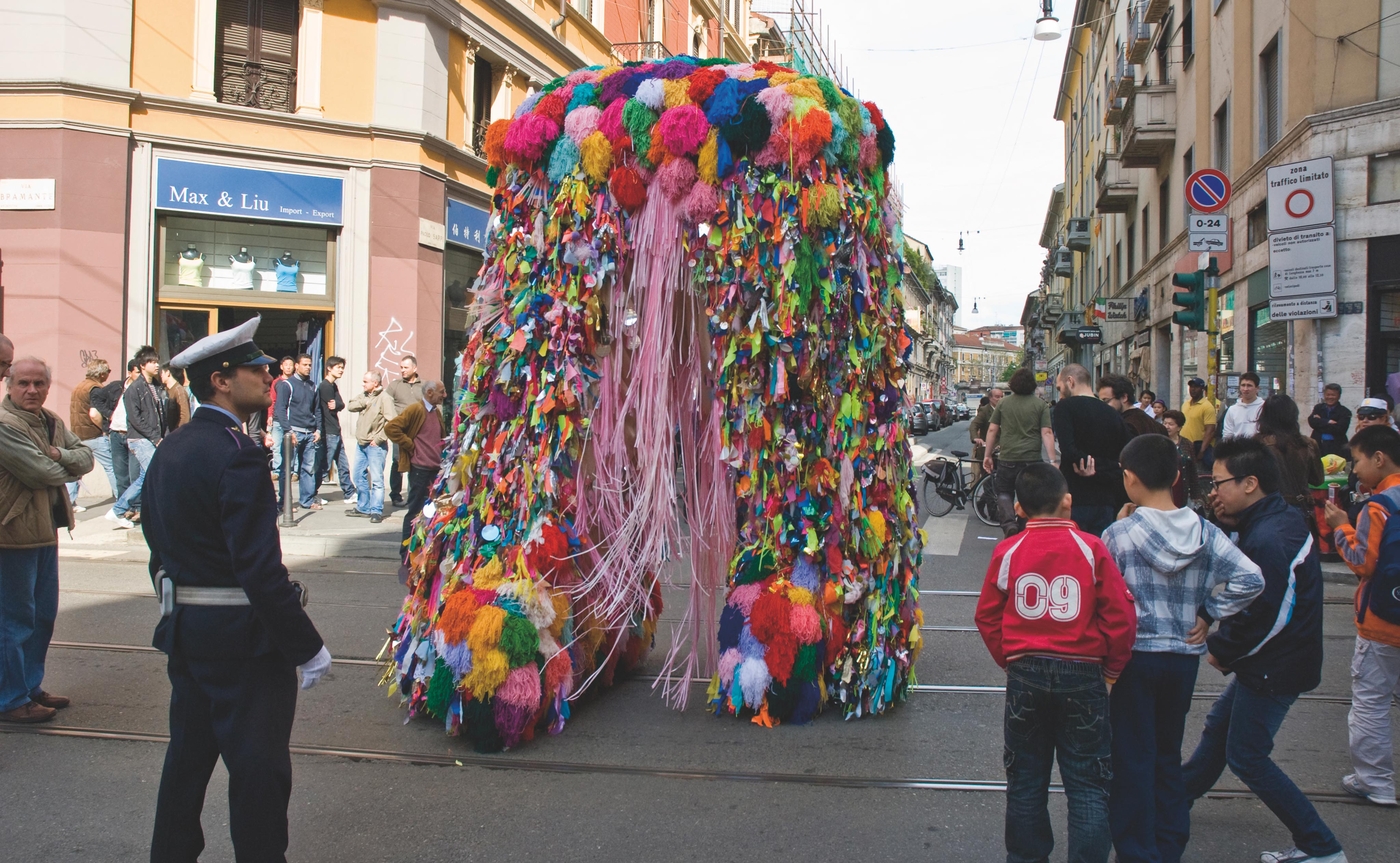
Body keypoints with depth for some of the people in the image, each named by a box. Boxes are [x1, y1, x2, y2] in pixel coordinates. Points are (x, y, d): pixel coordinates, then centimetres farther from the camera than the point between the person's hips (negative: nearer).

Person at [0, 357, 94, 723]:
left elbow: (86, 457, 8)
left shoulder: (52, 421, 11)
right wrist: (68, 468, -3)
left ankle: (31, 686, 30)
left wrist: (59, 455, -12)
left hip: (45, 530, 9)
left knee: (44, 614, 17)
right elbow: (40, 473, -23)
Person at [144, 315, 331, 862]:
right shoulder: (237, 457, -21)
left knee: (188, 755, 20)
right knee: (259, 769, 1)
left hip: (184, 632, 9)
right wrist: (307, 648, -19)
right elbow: (261, 570, -24)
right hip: (241, 640, -9)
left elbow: (159, 550, 16)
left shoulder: (168, 451, 9)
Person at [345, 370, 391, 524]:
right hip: (361, 443, 8)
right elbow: (351, 406, 1)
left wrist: (379, 439, -18)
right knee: (359, 476, 15)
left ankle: (377, 511, -2)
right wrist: (366, 401, -12)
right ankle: (363, 507, 26)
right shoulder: (364, 396, 11)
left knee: (376, 479, -6)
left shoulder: (384, 398, -12)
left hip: (375, 446, -8)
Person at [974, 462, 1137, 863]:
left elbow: (987, 617, 3)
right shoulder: (1091, 548, -6)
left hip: (1024, 672, 2)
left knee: (1026, 779, 15)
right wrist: (1111, 670, 5)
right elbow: (1121, 615, -6)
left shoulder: (1008, 551, -2)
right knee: (1087, 782, 8)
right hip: (1083, 673, -1)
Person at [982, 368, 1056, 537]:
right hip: (1032, 459, 0)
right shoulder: (1041, 405, 0)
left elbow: (992, 430, 4)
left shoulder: (1003, 403, 4)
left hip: (1007, 459, 0)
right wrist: (1052, 461, -10)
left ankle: (1009, 522, -9)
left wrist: (988, 455, 13)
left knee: (1004, 493, 14)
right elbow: (1046, 433, -8)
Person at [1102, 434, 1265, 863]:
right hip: (1184, 656, 4)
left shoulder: (1120, 534, -14)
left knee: (1132, 759, 6)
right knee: (1169, 756, 19)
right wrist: (1209, 616, -1)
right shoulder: (1204, 532, -3)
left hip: (1134, 655, -4)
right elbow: (1251, 579, -10)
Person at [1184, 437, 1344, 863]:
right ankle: (1181, 792, 43)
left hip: (1274, 668, -10)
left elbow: (1267, 620, -27)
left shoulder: (1268, 540, -28)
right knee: (1219, 725, 24)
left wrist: (1222, 650, -13)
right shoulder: (1281, 517, 5)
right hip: (1265, 662, 10)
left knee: (1246, 756, 2)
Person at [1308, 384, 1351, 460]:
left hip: (1336, 447, -3)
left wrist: (1320, 423, -8)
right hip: (1318, 446, 3)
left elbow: (1340, 429, -12)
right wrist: (1328, 422, -14)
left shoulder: (1344, 412, 1)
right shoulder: (1318, 407, 12)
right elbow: (1312, 421, -4)